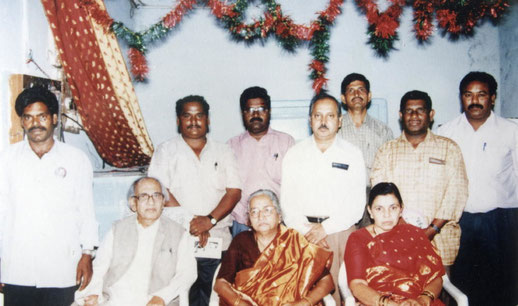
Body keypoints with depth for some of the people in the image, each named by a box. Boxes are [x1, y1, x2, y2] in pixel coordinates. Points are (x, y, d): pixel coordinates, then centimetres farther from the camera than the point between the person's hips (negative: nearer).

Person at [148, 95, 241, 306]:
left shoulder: (223, 152, 14)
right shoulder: (166, 151, 9)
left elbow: (234, 192, 5)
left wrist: (210, 220, -11)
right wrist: (190, 222, -11)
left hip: (217, 241, 2)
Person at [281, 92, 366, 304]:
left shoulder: (352, 155, 6)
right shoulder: (294, 154, 9)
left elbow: (357, 204, 1)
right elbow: (287, 201, 4)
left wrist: (326, 228, -9)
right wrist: (307, 231, -7)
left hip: (341, 231, 0)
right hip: (303, 233, 1)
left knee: (338, 289, -6)